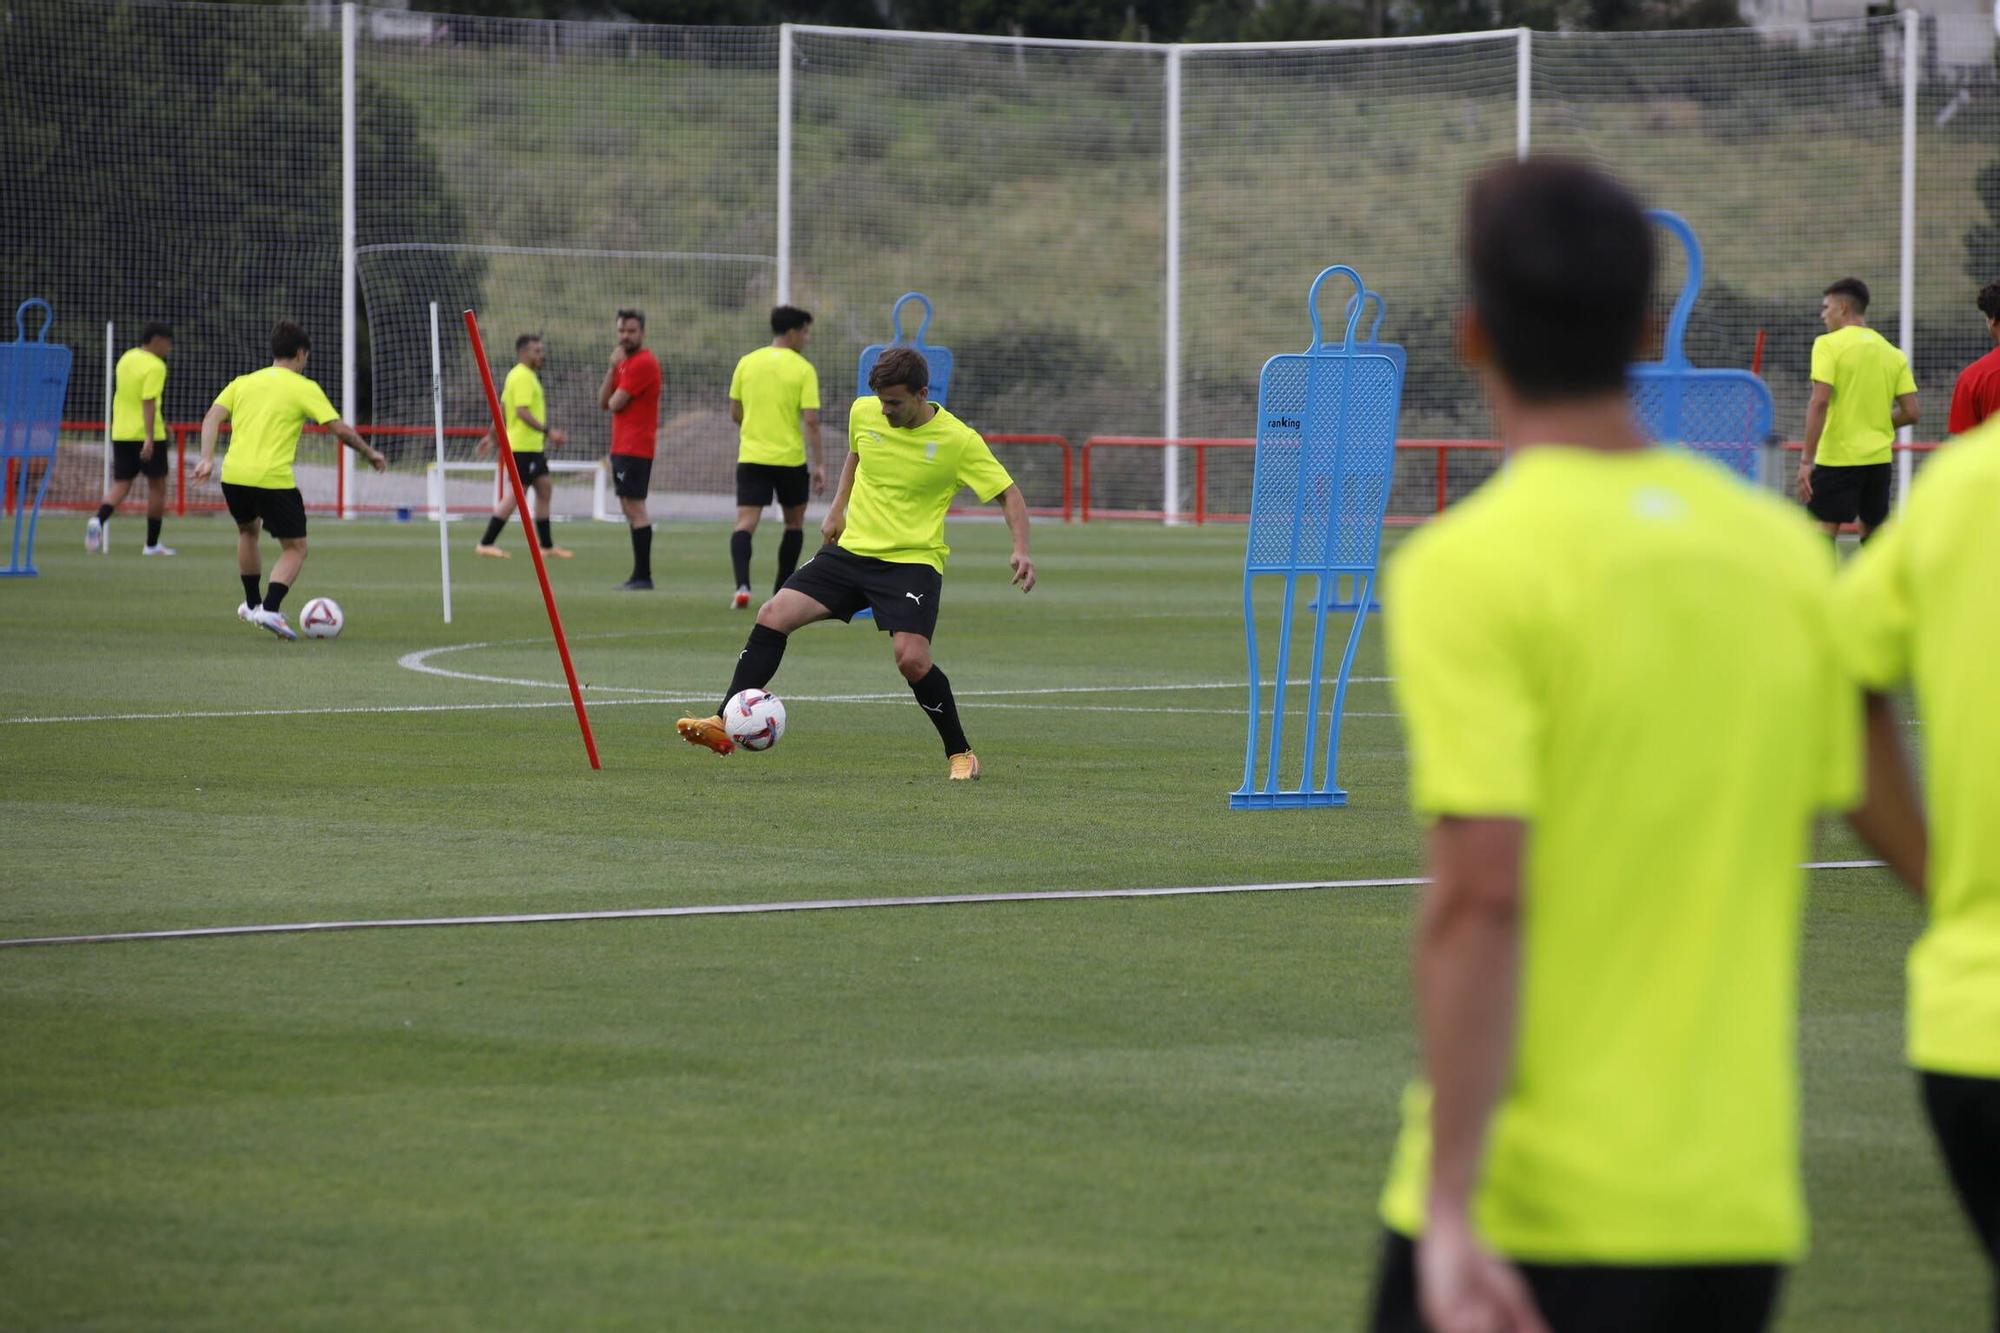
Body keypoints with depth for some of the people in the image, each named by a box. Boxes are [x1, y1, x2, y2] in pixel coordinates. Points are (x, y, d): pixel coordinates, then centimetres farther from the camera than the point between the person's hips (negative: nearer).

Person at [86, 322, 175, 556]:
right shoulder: (155, 367, -14)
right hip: (146, 434, -6)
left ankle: (98, 521, -22)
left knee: (120, 485, 7)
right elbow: (148, 402, -23)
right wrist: (149, 438, -27)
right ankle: (152, 544, 13)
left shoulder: (127, 358, 10)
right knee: (157, 486, 9)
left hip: (121, 433, 6)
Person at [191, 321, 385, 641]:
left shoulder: (243, 383, 16)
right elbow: (339, 429, -2)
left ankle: (252, 603, 41)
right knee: (295, 548, 8)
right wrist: (370, 453, 11)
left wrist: (206, 459, -1)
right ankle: (270, 608, -14)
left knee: (247, 530, 32)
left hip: (233, 476, 5)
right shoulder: (304, 388, 3)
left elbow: (212, 418, 5)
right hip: (274, 479, -5)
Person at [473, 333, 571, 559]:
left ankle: (546, 545, 13)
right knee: (515, 494, -7)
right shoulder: (523, 377, -14)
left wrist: (491, 436, 26)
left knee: (545, 488, 10)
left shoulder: (519, 375, 17)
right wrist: (548, 431, -25)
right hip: (523, 445, -10)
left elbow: (502, 410, 22)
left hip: (533, 446, 10)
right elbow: (522, 411, -24)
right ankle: (486, 544, -3)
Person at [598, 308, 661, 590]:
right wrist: (612, 368, 1)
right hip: (621, 447, 10)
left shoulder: (643, 363, -13)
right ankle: (639, 576, 12)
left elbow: (615, 403, -16)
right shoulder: (625, 362, 18)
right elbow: (603, 402, 12)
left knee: (635, 508, -11)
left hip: (634, 448, -10)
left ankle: (643, 576, -13)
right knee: (629, 508, 10)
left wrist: (612, 398, 7)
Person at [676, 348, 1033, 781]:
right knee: (773, 615, -11)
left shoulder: (958, 440, -12)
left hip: (913, 561, -5)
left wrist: (1020, 549, -19)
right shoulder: (863, 412, 0)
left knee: (912, 658, -23)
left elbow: (1008, 493, -6)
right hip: (852, 548, 5)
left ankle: (960, 753, -1)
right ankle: (725, 724, -9)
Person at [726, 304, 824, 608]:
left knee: (745, 523, -4)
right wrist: (819, 463, -8)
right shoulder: (803, 369, -7)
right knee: (794, 522, 18)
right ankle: (782, 592, 20)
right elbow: (811, 421, -12)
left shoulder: (746, 363, 4)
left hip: (751, 456, 2)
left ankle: (742, 585, -26)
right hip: (790, 458, -2)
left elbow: (735, 414, 10)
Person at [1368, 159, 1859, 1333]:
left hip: (1536, 1213, -6)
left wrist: (1450, 1207, -19)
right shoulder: (1784, 552, 6)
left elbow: (1482, 896, -19)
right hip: (1745, 1211, 6)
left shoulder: (1469, 569, -12)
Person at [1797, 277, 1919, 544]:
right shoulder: (1893, 353, 9)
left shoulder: (1828, 344, -7)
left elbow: (1819, 401, -17)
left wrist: (1806, 459, -17)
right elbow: (1910, 413, 5)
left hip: (1836, 459, -5)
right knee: (1874, 535, 16)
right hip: (1878, 459, 6)